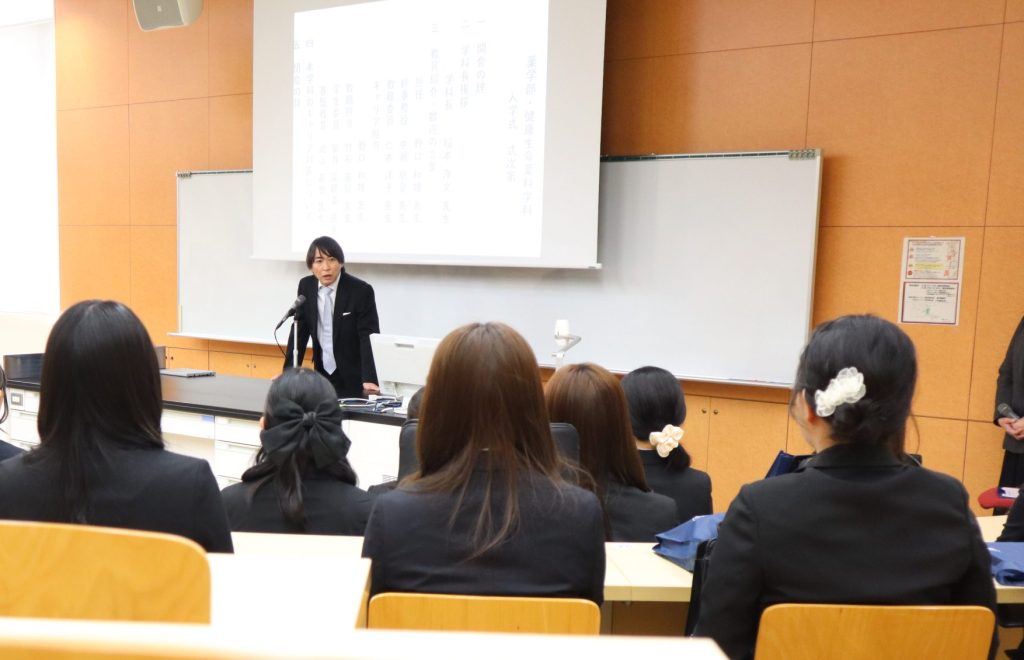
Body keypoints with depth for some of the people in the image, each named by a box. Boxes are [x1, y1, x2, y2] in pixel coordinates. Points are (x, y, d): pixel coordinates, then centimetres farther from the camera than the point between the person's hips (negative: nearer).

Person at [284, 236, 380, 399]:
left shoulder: (361, 291, -16)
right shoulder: (306, 286, -1)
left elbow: (369, 338, -20)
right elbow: (299, 330, 5)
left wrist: (369, 380, -32)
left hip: (353, 377, -4)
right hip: (323, 373, 4)